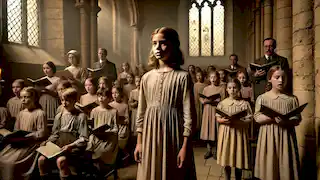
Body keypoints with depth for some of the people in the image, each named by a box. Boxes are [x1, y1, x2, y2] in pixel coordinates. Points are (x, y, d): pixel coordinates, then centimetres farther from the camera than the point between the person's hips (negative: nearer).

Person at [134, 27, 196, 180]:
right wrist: (139, 142, 8)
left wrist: (185, 146, -12)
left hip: (173, 135, -4)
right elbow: (141, 112, 8)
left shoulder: (182, 77, -8)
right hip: (150, 135, 4)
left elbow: (188, 114, -10)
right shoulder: (147, 77, 4)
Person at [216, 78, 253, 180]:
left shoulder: (244, 103, -4)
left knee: (239, 159, 8)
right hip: (226, 133, 1)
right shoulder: (222, 103, 1)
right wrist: (224, 120, -17)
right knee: (226, 158, 10)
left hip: (239, 133, -1)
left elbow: (249, 119, -4)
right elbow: (218, 118, 4)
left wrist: (238, 122, -20)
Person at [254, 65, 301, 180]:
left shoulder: (292, 99, 3)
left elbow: (298, 119, 2)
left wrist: (287, 121, -18)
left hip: (286, 136, 1)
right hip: (268, 136, -1)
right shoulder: (262, 98, -1)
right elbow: (257, 118, -5)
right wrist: (273, 118, -20)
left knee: (285, 167, 7)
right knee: (269, 167, 5)